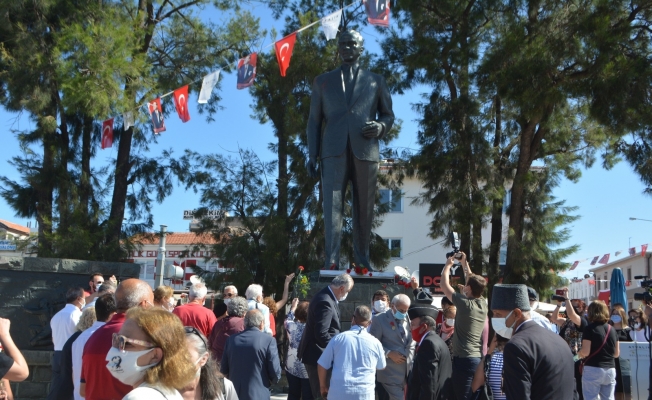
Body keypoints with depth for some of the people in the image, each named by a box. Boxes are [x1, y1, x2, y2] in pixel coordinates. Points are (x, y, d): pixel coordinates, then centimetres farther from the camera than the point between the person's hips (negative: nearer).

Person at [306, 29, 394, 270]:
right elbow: (314, 120, 13)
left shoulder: (376, 81, 18)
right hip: (334, 151, 0)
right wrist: (312, 154, 3)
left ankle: (362, 259, 12)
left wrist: (380, 127, -6)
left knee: (364, 209, 3)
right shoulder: (323, 81, 18)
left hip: (365, 151, 1)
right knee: (332, 206, -9)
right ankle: (330, 261, -10)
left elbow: (388, 115, 18)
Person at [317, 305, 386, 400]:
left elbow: (322, 365, 6)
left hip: (338, 392, 0)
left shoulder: (338, 338, 2)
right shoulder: (375, 342, 3)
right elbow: (381, 367, 21)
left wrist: (323, 386, 21)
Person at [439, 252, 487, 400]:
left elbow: (444, 284, -2)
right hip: (479, 359, 8)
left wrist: (448, 265, 11)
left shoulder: (465, 304, -13)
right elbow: (473, 281, 23)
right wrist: (465, 264, 29)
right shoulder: (483, 303, 6)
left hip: (464, 359, -8)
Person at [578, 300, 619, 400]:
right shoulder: (612, 330, 9)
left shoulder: (590, 329, -10)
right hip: (610, 369, 6)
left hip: (593, 369, -6)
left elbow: (585, 352, -16)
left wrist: (578, 354, 5)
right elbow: (617, 354, 13)